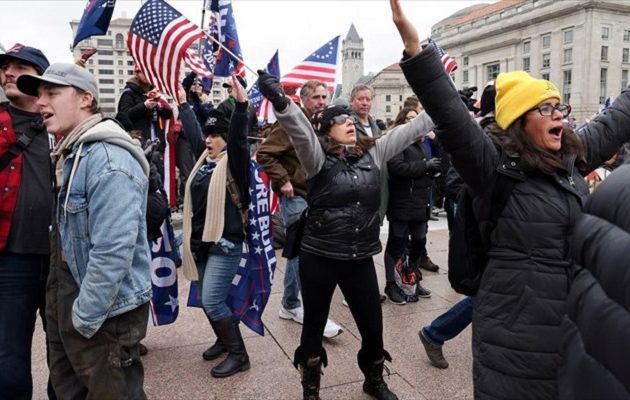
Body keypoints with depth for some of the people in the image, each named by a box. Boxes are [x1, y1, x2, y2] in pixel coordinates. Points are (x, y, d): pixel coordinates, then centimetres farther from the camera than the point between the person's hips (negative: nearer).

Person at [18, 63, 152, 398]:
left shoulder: (108, 160, -23)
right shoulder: (71, 155, 10)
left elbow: (113, 252, -28)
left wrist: (85, 318, -19)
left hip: (105, 313, -9)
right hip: (71, 303, 9)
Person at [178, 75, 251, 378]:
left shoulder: (234, 162, -9)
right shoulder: (204, 157, 11)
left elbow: (238, 137, -27)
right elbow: (192, 132, 23)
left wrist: (241, 104, -38)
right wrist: (183, 103, 31)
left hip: (225, 244, -8)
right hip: (201, 241, 8)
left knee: (212, 301, -11)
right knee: (208, 300, 15)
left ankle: (239, 355, 3)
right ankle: (224, 340, 35)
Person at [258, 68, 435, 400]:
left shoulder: (373, 153, 5)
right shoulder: (317, 159, -8)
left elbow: (410, 130, 8)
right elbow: (299, 129, -27)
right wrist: (279, 100, -45)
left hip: (361, 258, 4)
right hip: (319, 257, -3)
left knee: (373, 326, 14)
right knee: (314, 325, 13)